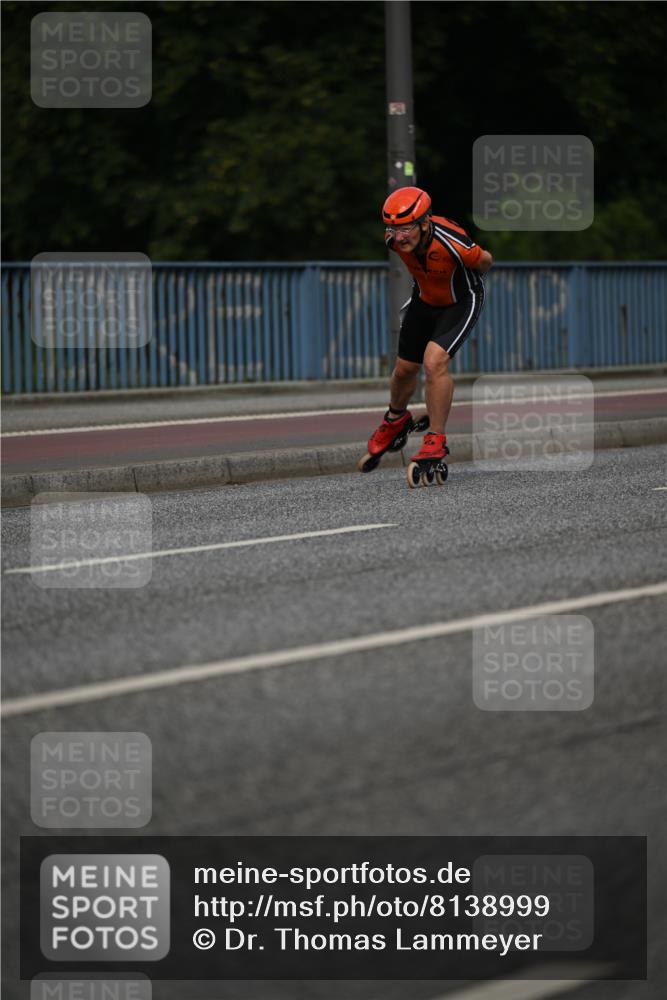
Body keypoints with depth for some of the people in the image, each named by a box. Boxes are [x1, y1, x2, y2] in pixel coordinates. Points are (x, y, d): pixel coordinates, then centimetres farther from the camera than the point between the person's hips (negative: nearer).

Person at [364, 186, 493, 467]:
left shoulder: (452, 244, -38)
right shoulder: (394, 239, -23)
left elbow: (485, 261, -15)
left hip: (460, 303, -5)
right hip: (425, 299, 5)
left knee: (434, 362, -24)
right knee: (405, 368, 15)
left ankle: (436, 440, -10)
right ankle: (396, 418, 47)